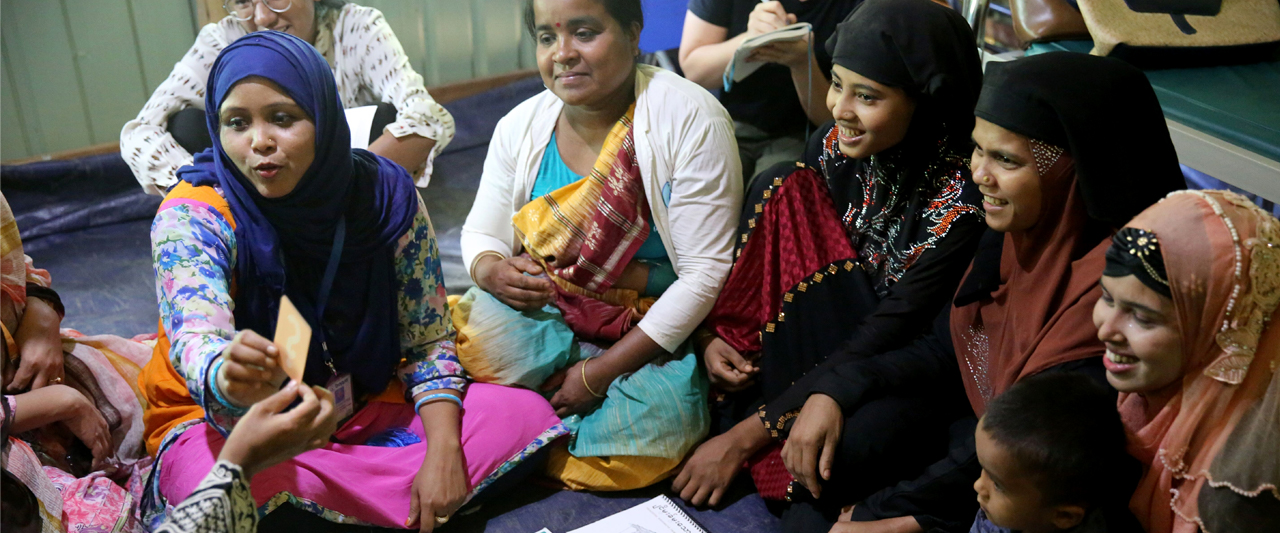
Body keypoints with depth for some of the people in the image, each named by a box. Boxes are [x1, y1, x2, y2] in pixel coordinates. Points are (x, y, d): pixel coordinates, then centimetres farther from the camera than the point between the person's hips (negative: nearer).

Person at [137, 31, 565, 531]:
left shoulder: (384, 193, -11)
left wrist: (443, 452, -18)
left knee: (525, 414, -14)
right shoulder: (193, 218, -20)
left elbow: (427, 340, -4)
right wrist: (230, 380, -62)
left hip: (363, 411, 4)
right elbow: (195, 346, -36)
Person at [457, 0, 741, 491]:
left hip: (657, 330, -2)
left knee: (655, 429, -31)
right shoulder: (522, 125, 0)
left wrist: (598, 372, -20)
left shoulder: (690, 118, -17)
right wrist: (492, 271, -18)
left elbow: (706, 272, -18)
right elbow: (481, 234, 10)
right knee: (482, 336, -29)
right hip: (546, 310, 3)